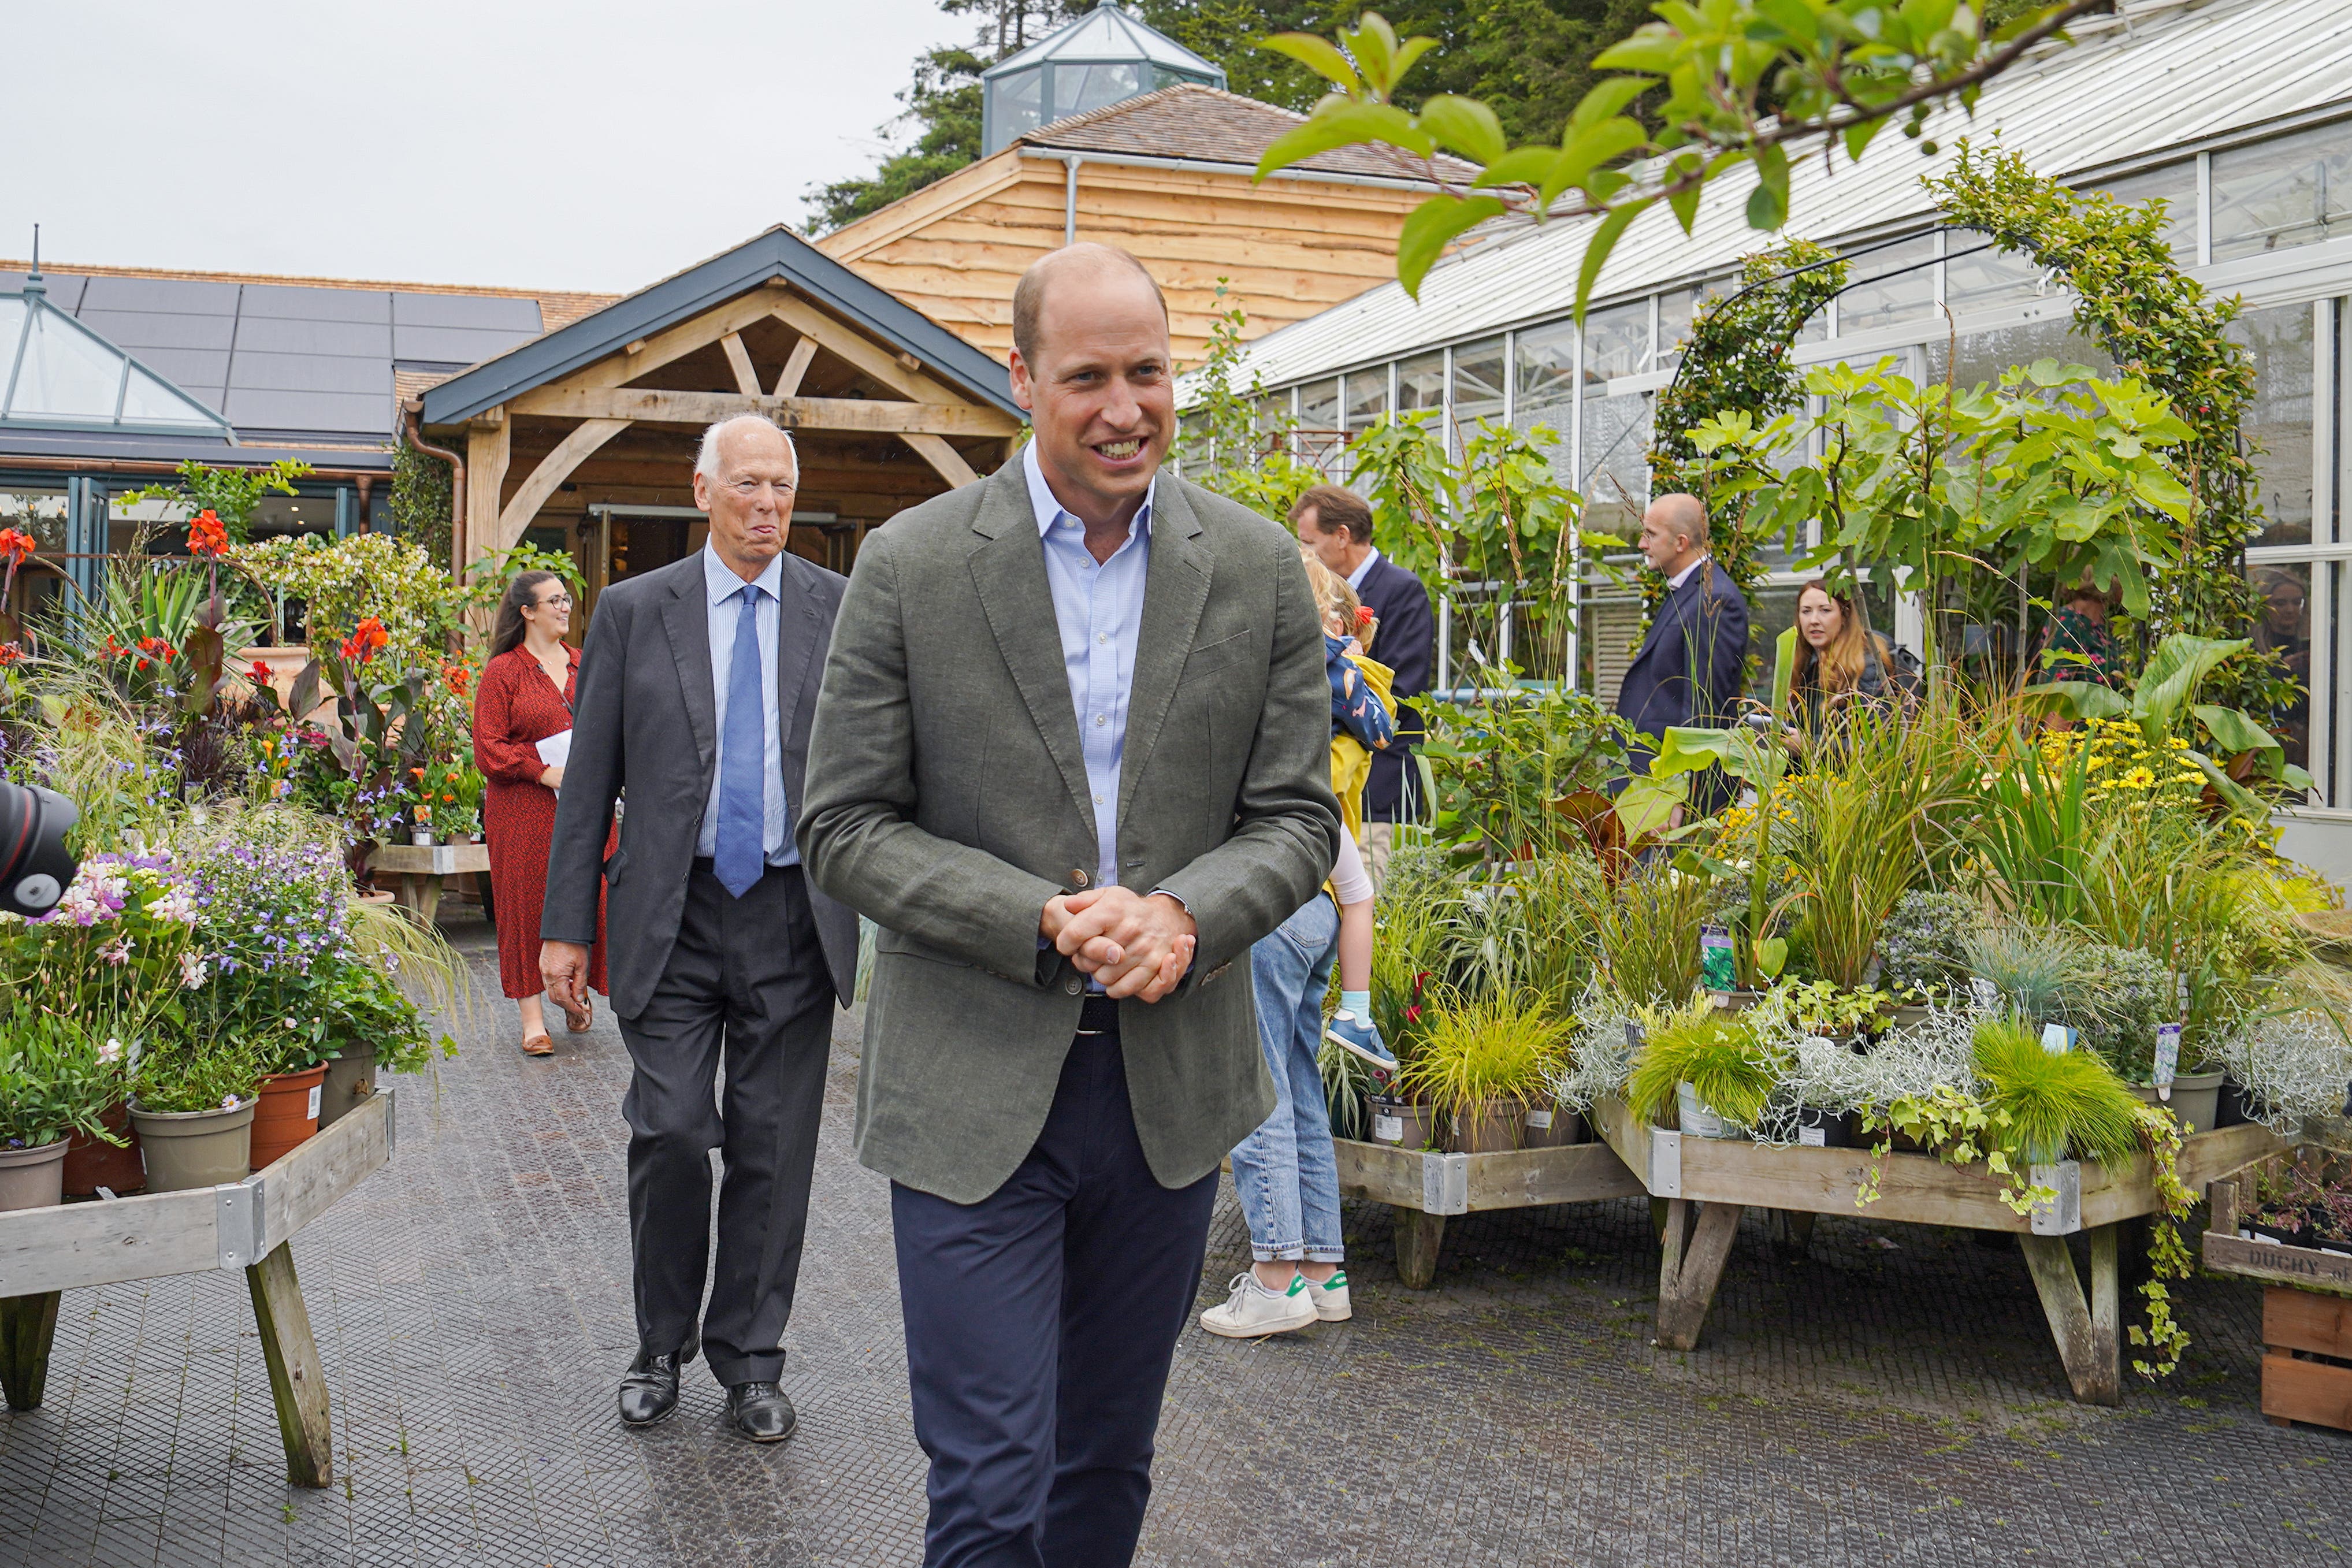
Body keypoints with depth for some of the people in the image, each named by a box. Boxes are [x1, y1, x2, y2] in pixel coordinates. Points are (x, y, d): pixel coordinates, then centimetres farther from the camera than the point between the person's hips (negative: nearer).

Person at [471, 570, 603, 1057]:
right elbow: (488, 750, -6)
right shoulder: (502, 673, -1)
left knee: (587, 898, 2)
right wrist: (544, 772, -17)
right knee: (527, 903, -2)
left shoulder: (584, 665, 15)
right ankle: (532, 1015, 3)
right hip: (523, 810, -4)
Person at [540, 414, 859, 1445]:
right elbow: (589, 779, 5)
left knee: (773, 1150, 6)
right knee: (670, 1133, -4)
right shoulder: (635, 611, 4)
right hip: (673, 917, 0)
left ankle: (750, 1362, 21)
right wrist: (565, 925, 1)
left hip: (796, 918, 1)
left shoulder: (843, 610, 4)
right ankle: (662, 1346, 19)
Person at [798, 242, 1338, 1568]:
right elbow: (847, 828, -5)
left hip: (1173, 1088, 3)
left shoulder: (1260, 570, 1)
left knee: (1108, 1462, 18)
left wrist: (1184, 918, -17)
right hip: (974, 1092, -3)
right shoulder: (911, 565, -6)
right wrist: (1045, 920, -18)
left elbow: (1297, 813, 3)